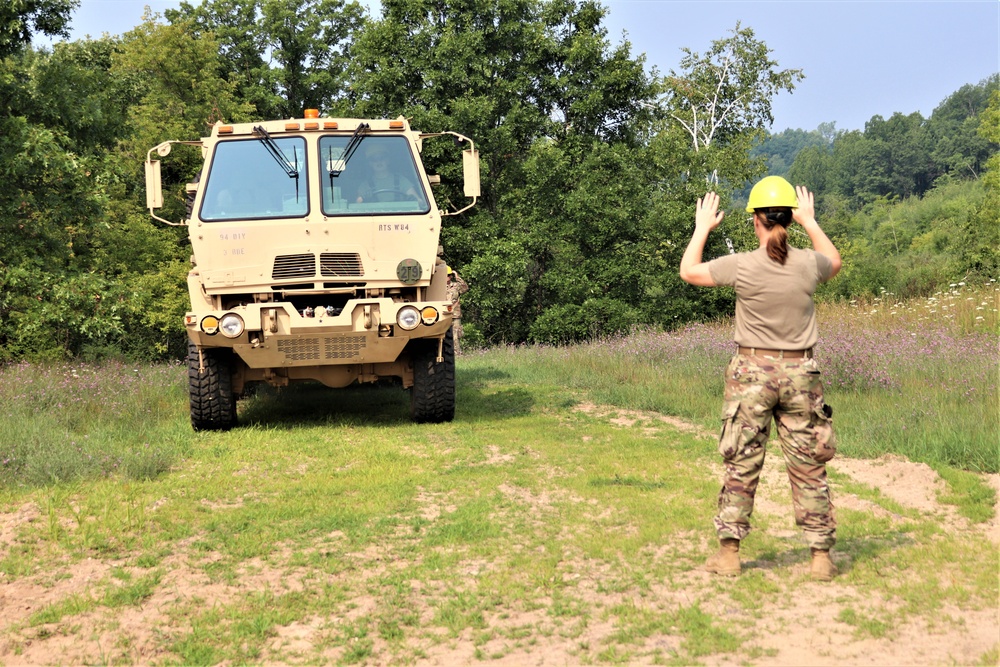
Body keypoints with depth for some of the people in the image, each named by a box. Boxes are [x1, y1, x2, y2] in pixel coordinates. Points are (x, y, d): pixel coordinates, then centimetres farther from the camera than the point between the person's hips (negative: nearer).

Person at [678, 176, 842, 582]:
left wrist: (702, 228, 17)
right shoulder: (808, 265, -5)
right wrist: (810, 222, 29)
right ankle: (821, 556, 13)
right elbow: (835, 262, 22)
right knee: (808, 468, 8)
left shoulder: (742, 266, -11)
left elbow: (688, 271, 5)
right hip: (800, 374, 2)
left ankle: (729, 553, 10)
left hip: (752, 373, -2)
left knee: (742, 465, 6)